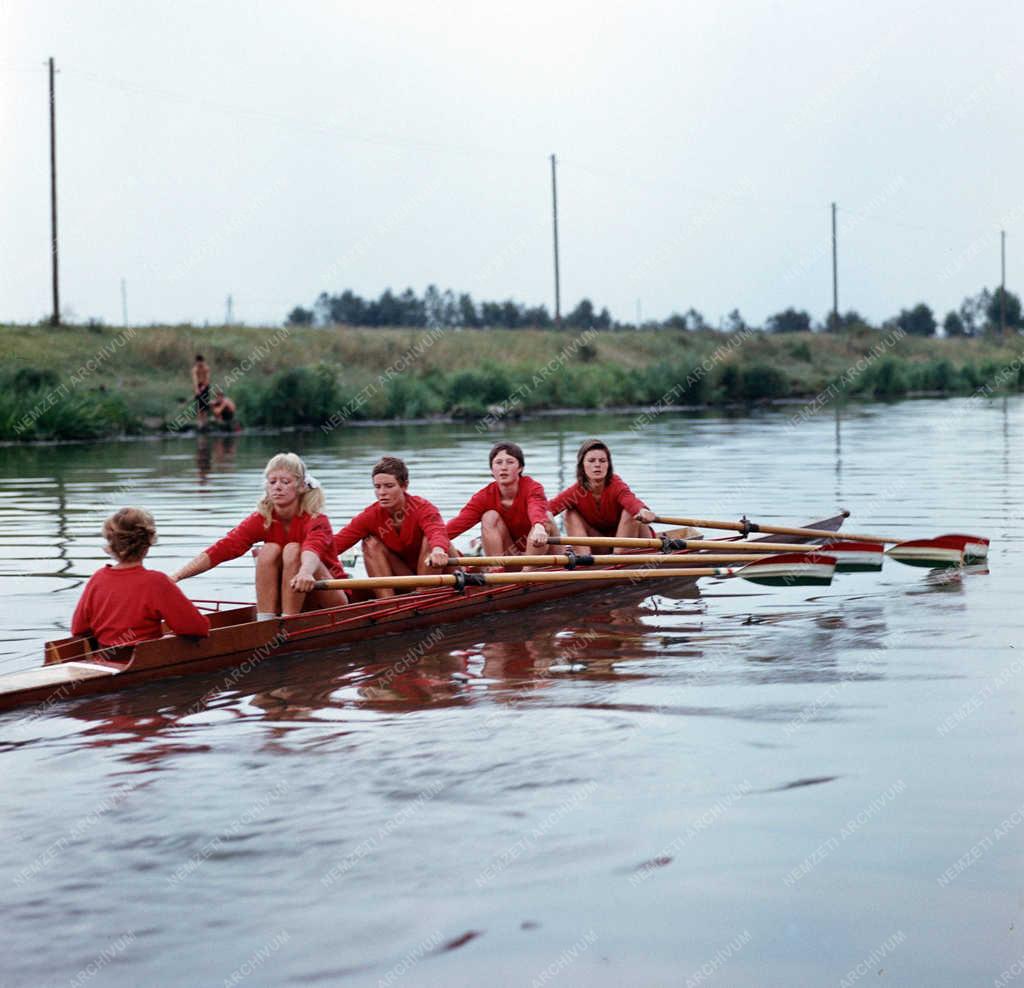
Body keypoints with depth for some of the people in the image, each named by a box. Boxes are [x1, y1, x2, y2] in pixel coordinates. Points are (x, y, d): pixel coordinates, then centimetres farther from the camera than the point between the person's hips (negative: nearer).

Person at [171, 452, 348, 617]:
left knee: (293, 550, -27)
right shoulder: (261, 520, -6)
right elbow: (219, 550, -18)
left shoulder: (316, 520, -18)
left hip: (330, 601, -4)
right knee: (269, 550, -21)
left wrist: (306, 572, -68)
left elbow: (313, 551, -43)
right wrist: (176, 576, -32)